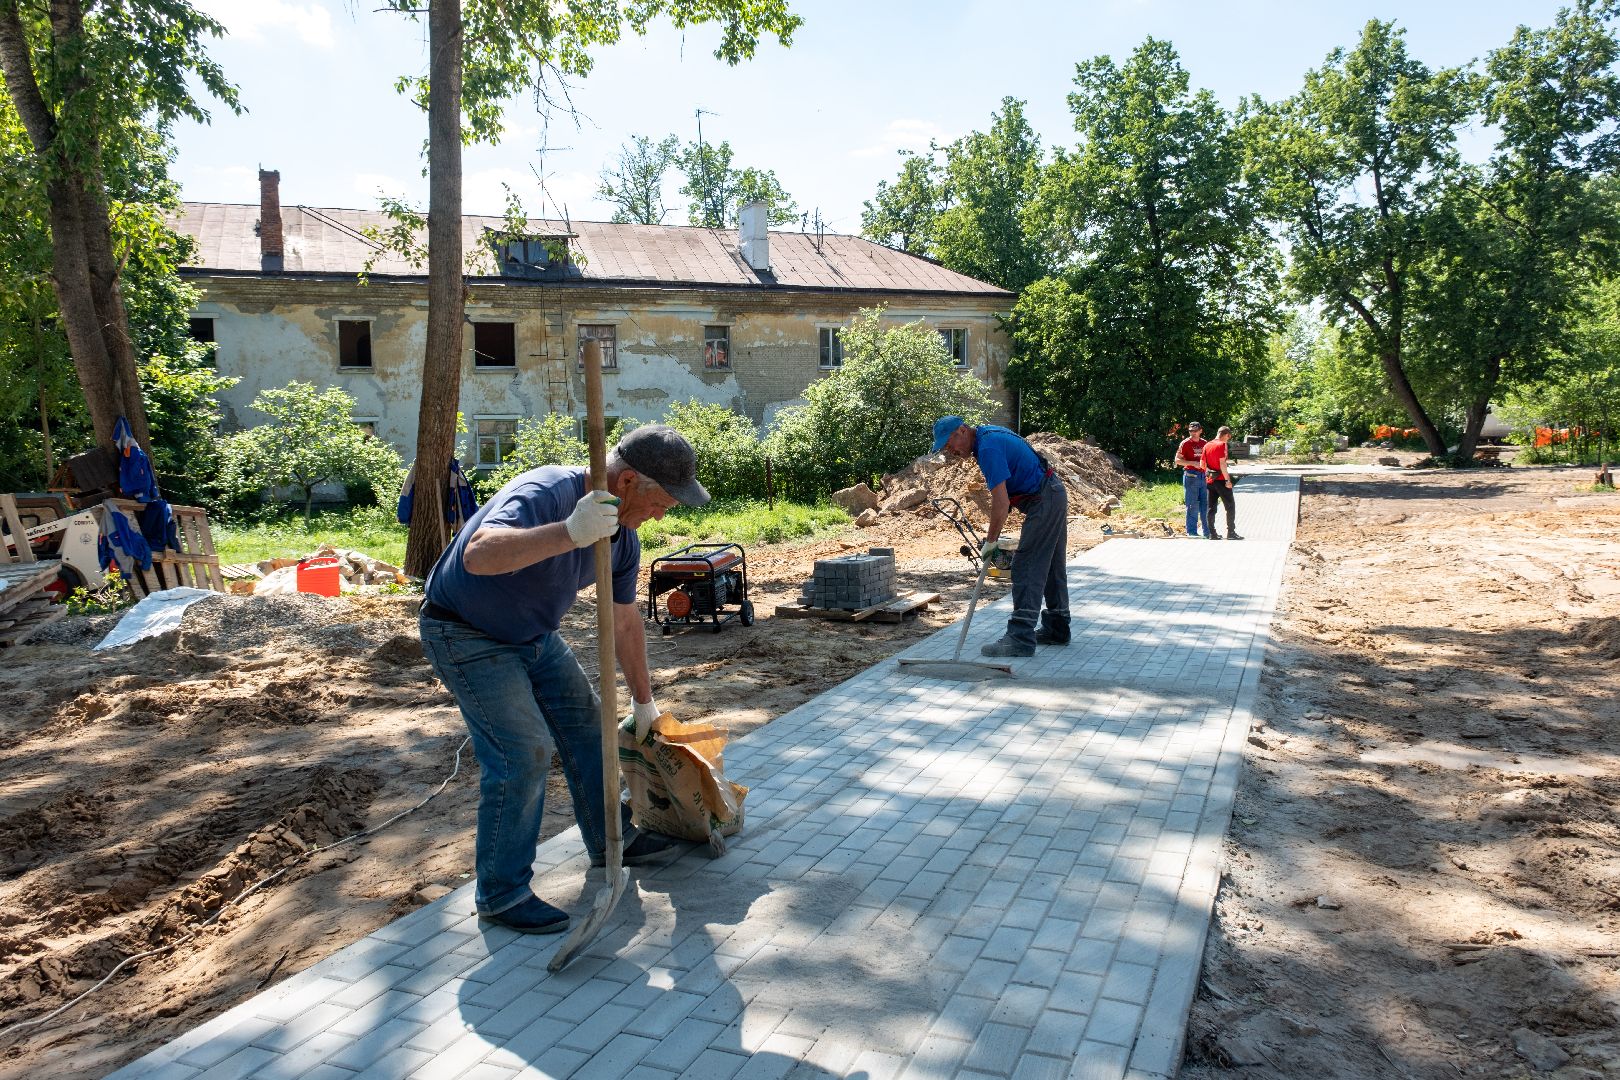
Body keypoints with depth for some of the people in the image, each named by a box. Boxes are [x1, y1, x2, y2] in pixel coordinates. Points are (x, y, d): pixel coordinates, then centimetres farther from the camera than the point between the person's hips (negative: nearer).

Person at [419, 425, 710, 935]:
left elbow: (625, 623, 7)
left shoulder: (621, 536, -6)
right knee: (522, 753, -14)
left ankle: (610, 839, 30)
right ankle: (502, 895, 2)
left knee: (585, 721, 11)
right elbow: (479, 554, -52)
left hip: (533, 633, 9)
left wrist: (644, 703, 15)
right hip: (466, 633, -8)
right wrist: (569, 532, -60)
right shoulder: (545, 494, -33)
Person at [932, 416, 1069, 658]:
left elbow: (1001, 502, -25)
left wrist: (991, 541, -15)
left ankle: (1021, 639, -13)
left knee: (1027, 568, -12)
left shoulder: (988, 447, -22)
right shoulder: (989, 434, 11)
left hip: (1043, 501, -11)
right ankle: (1057, 629, 26)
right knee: (1052, 567, 16)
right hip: (1055, 495, 11)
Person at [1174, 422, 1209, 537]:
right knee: (1192, 505, -4)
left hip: (1203, 476, 6)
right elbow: (1177, 460, -7)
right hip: (1191, 476, -6)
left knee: (1205, 504, 10)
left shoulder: (1204, 443, 12)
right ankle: (1192, 532, 2)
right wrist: (1193, 463, -17)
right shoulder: (1185, 443, -4)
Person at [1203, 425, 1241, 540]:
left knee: (1210, 507, 8)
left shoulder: (1207, 445, 10)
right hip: (1221, 479, -7)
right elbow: (1222, 464, -17)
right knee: (1230, 506, 1)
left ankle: (1212, 533, 8)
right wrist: (1227, 480, -16)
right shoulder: (1222, 445, -11)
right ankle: (1231, 532, -1)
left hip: (1210, 480, 7)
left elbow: (1202, 464, 11)